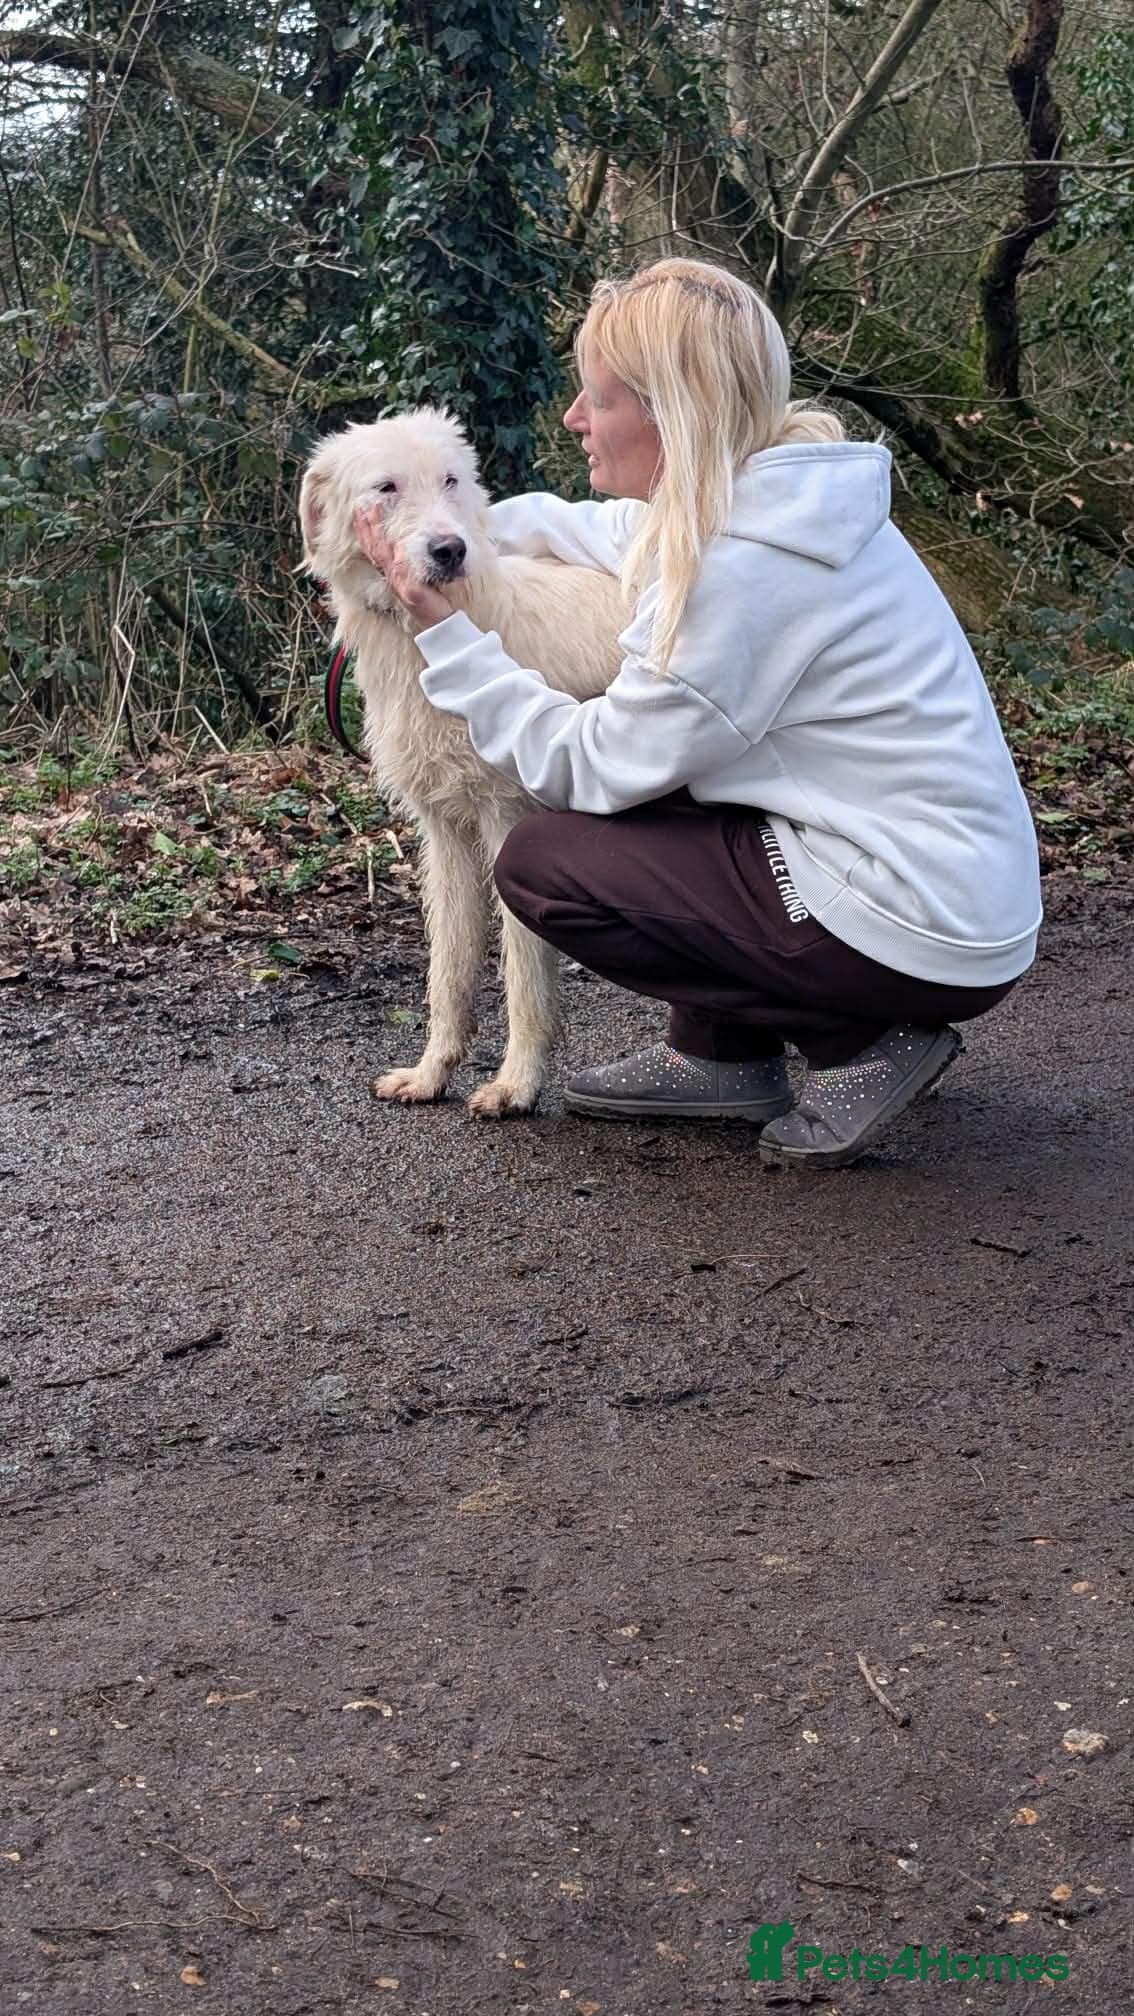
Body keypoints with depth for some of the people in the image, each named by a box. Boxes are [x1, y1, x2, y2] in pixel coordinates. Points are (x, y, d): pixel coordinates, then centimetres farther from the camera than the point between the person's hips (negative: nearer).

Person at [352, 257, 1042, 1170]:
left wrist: (445, 631, -7)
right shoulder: (767, 497, 5)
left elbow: (587, 768, -13)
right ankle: (722, 1056, 20)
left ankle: (859, 1040, -1)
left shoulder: (740, 568, -22)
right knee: (641, 760, 17)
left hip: (925, 946, -9)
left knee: (540, 862, -4)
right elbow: (607, 529, 26)